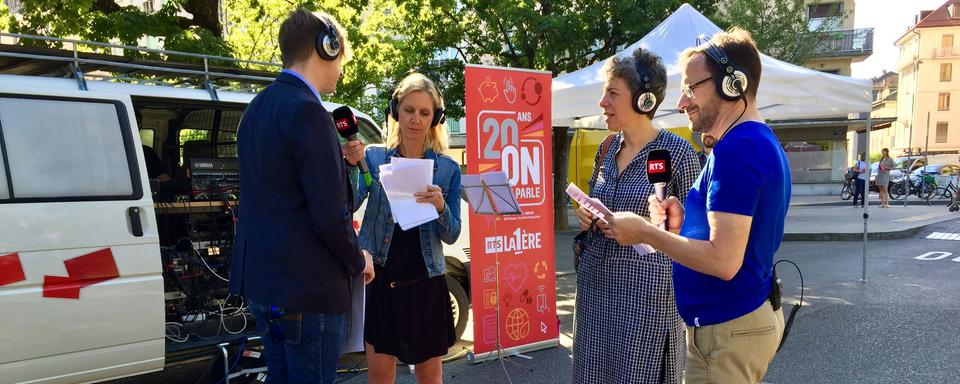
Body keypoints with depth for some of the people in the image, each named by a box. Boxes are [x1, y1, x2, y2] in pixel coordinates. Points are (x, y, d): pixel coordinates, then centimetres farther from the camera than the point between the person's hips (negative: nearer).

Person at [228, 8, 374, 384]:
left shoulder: (258, 107, 12)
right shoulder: (308, 112, -18)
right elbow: (329, 215, -19)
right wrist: (357, 262, -3)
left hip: (263, 279, 9)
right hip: (305, 286, -9)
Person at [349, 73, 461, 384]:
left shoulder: (448, 168, 2)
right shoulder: (374, 157, 0)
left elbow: (451, 236, 1)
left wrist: (440, 207, -19)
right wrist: (350, 166, -28)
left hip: (425, 283, 1)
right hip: (380, 279, -1)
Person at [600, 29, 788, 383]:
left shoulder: (736, 148, -22)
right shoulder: (764, 142, 11)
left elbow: (723, 260, -28)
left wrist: (645, 232, -18)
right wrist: (685, 221, 4)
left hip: (727, 329, -10)